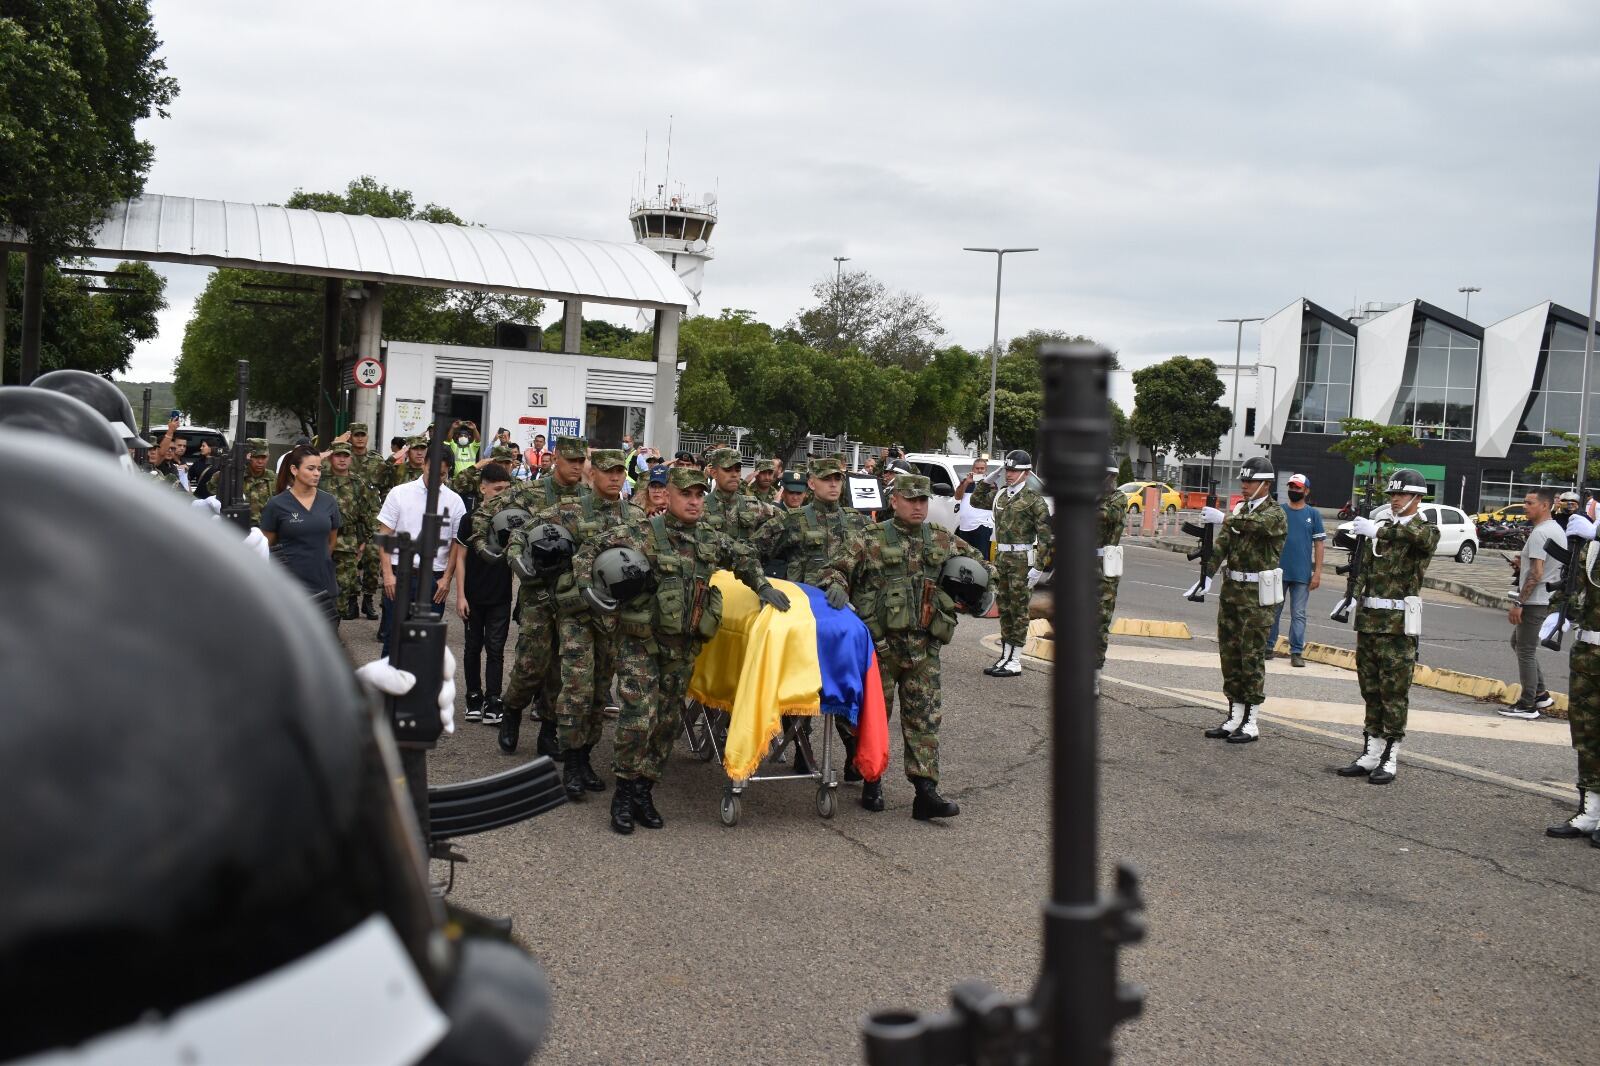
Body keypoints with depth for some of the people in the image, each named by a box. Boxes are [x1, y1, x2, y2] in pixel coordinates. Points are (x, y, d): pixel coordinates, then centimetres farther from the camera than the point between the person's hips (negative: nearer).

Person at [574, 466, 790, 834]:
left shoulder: (712, 540, 7)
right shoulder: (641, 536, -9)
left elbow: (745, 558, 25)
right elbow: (590, 550, -5)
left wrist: (763, 587, 12)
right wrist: (586, 585, -18)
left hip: (683, 648, 5)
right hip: (641, 642, -5)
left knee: (668, 720, 8)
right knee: (639, 717, -14)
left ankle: (643, 791, 21)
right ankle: (624, 793, 3)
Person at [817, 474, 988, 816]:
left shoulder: (944, 541, 11)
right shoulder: (870, 540, -1)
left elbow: (980, 565, 23)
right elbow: (836, 567, -4)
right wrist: (836, 585, -26)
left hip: (925, 647, 3)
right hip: (881, 643, -2)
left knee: (924, 718, 0)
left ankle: (925, 791, -1)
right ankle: (872, 781, 21)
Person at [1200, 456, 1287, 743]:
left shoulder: (1275, 514, -7)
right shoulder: (1240, 509, 13)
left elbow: (1256, 524, -30)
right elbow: (1222, 544, 2)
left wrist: (1223, 519, -38)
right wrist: (1208, 573, -11)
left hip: (1257, 594, -7)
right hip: (1231, 589, 7)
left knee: (1252, 656, -4)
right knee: (1229, 652, 9)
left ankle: (1251, 722, 2)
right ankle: (1234, 717, 17)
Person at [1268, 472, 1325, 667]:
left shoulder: (1314, 514, 3)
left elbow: (1319, 544, 2)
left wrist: (1317, 572, -4)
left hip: (1302, 574, -2)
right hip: (1278, 571, 2)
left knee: (1298, 614, 1)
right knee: (1272, 611, 8)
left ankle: (1296, 652, 4)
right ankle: (1268, 647, 17)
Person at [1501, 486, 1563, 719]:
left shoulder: (1540, 533, -19)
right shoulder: (1558, 530, 13)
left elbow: (1536, 573, -23)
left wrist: (1518, 603, -20)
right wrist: (1524, 563, 11)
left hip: (1534, 602, -10)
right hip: (1548, 598, 10)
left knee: (1526, 651, -2)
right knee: (1518, 642, 21)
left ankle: (1528, 704, 3)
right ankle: (1541, 694, 23)